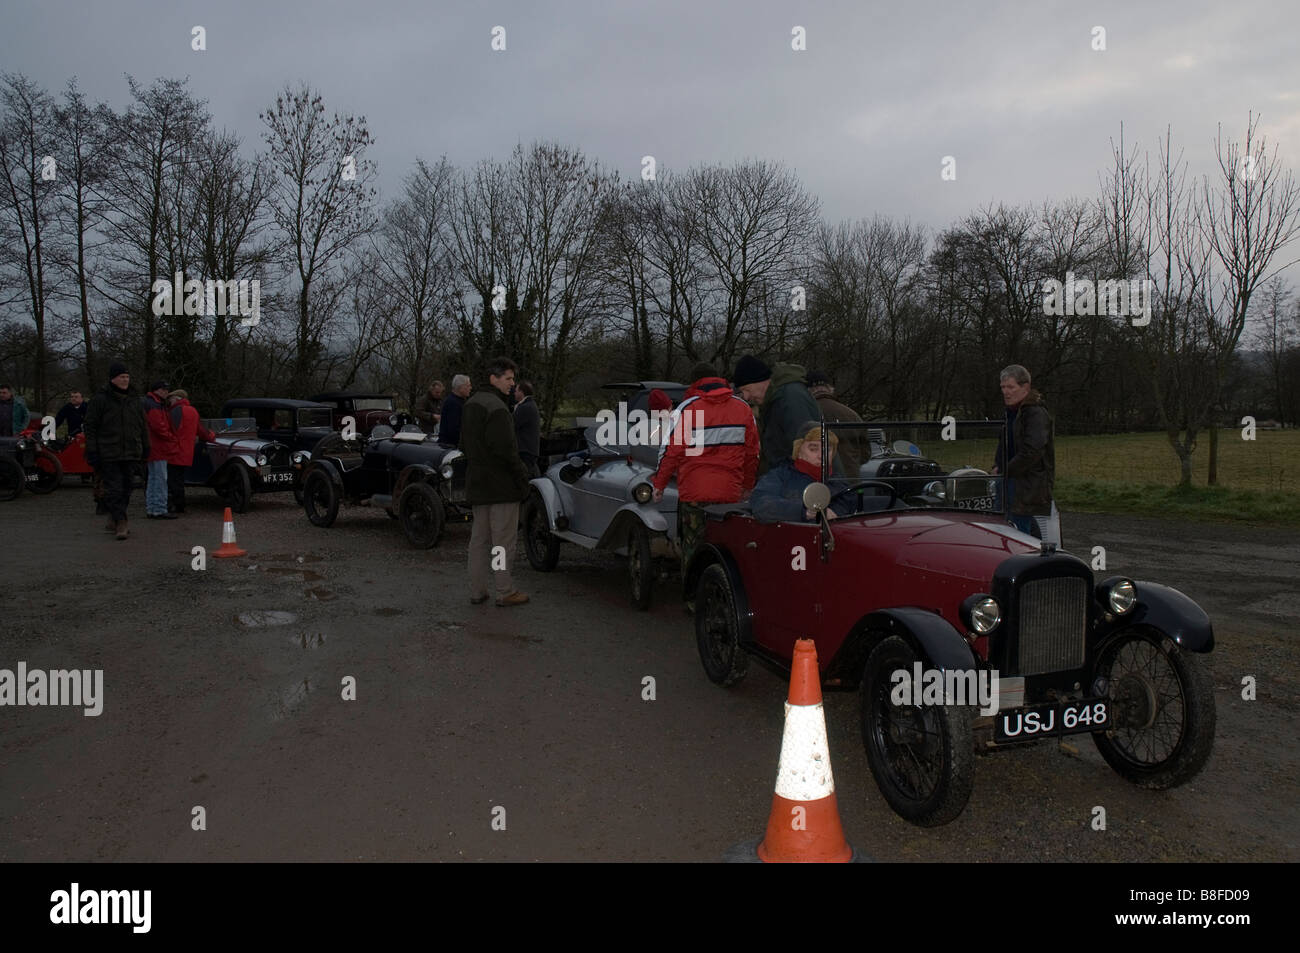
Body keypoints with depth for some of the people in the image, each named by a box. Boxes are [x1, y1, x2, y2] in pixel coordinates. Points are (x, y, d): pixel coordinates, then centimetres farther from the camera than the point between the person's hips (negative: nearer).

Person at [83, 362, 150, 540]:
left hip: (131, 455, 5)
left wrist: (145, 449, 17)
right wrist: (92, 452, -9)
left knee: (126, 488, 8)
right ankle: (120, 523, -11)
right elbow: (90, 427, -4)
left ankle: (113, 521, 21)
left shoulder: (135, 401, 14)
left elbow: (143, 427, 20)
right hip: (108, 455, -5)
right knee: (113, 489, -10)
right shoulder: (99, 400, -2)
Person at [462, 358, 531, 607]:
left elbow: (464, 444, 21)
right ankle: (505, 592, 6)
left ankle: (477, 591, 18)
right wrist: (522, 476, -14)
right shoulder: (496, 407, -18)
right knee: (503, 541, -1)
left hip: (477, 484, 9)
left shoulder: (470, 404, 13)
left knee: (479, 539, 14)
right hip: (501, 484, -9)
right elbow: (505, 449, -22)